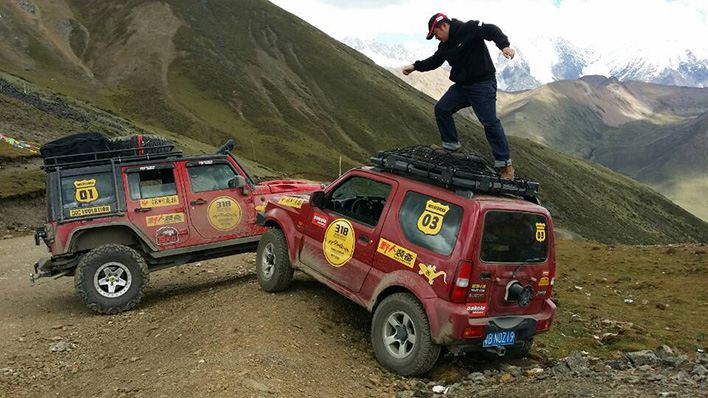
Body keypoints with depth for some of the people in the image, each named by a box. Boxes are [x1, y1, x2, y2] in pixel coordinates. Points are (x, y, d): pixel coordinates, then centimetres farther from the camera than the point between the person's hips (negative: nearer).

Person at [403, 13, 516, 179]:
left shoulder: (468, 29, -13)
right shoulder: (445, 45, 12)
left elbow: (491, 30, -23)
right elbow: (434, 61, 25)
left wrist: (504, 45, -39)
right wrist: (415, 67, 21)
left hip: (482, 85, -9)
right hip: (461, 85, 9)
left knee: (490, 122, -12)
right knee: (441, 109, 9)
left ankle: (504, 163, -6)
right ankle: (451, 145, 23)